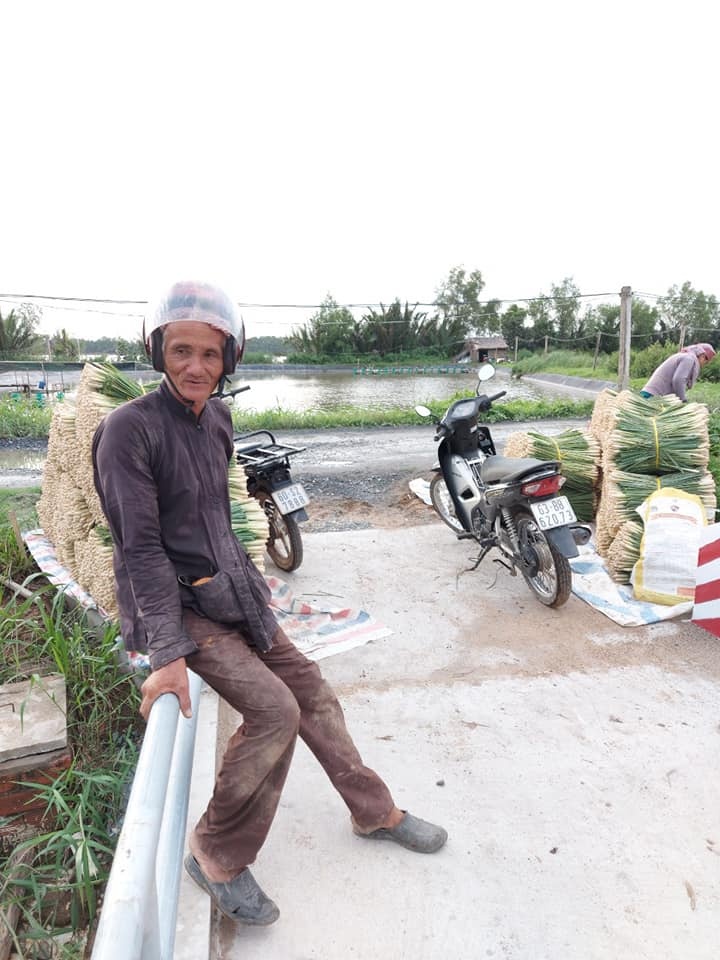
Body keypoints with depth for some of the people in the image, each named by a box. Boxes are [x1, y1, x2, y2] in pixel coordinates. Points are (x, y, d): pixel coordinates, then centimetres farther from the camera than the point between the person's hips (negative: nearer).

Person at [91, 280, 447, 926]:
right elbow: (140, 545, -21)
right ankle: (218, 856, 8)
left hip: (229, 589, 7)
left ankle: (375, 811, 28)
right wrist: (167, 652, -22)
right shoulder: (130, 429, -18)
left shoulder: (217, 417, 5)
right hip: (176, 602, -7)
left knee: (309, 689, 9)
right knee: (273, 710, -16)